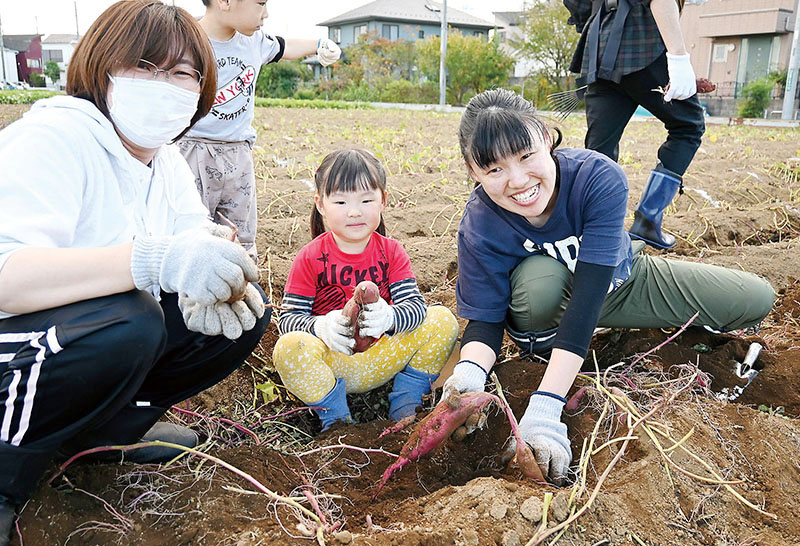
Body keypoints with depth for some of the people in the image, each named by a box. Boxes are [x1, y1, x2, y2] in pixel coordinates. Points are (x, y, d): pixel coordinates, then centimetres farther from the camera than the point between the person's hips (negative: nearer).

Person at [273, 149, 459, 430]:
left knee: (443, 320, -14)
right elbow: (288, 318, -9)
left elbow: (415, 305, -10)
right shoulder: (310, 258, -6)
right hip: (332, 361, -2)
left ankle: (405, 406, -2)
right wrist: (321, 326, -32)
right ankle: (336, 417, -10)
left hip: (383, 360, 2)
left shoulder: (391, 252, 1)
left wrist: (389, 317, -34)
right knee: (289, 347, -33)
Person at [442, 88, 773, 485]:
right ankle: (538, 348, -6)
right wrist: (468, 372, -50)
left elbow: (589, 295, -43)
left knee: (756, 299, -3)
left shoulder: (599, 178, -36)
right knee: (538, 280, -40)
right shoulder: (479, 229, -31)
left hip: (620, 282, 2)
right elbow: (484, 319, -25)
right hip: (555, 293, -1)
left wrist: (544, 408, -50)